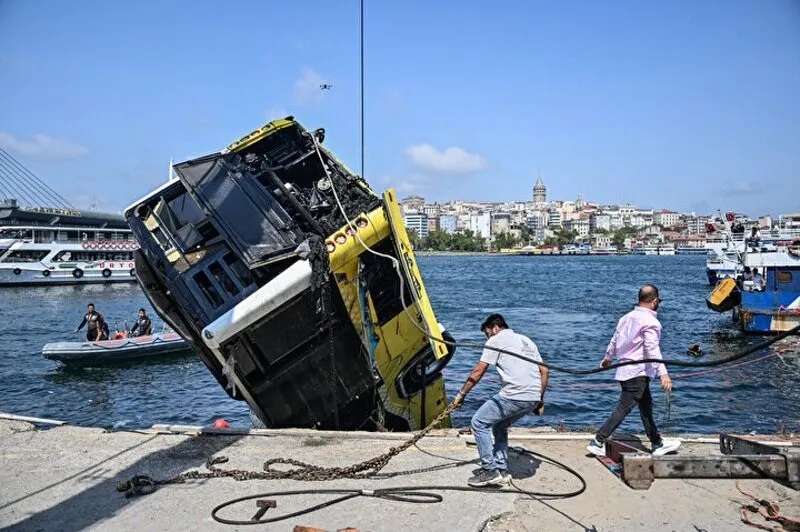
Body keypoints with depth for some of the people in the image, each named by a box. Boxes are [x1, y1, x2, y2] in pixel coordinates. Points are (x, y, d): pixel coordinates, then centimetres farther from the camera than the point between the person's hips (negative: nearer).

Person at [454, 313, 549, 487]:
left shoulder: (496, 340, 4)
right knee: (499, 426, 25)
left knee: (479, 422, 5)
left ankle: (490, 471, 3)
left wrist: (462, 393, 10)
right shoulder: (526, 340, 25)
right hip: (533, 399, 8)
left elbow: (478, 371, 1)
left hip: (514, 396, -8)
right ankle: (501, 471, 22)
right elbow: (544, 371, 22)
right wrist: (540, 400, 26)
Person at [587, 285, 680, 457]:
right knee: (623, 409, -6)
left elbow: (614, 340, 22)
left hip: (625, 370, 10)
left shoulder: (627, 317, 12)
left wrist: (607, 358, 38)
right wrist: (663, 373, -31)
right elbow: (652, 349, -25)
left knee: (646, 406, 17)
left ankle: (657, 444, 25)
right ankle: (598, 442, -5)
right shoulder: (650, 322, -14)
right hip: (638, 373, -10)